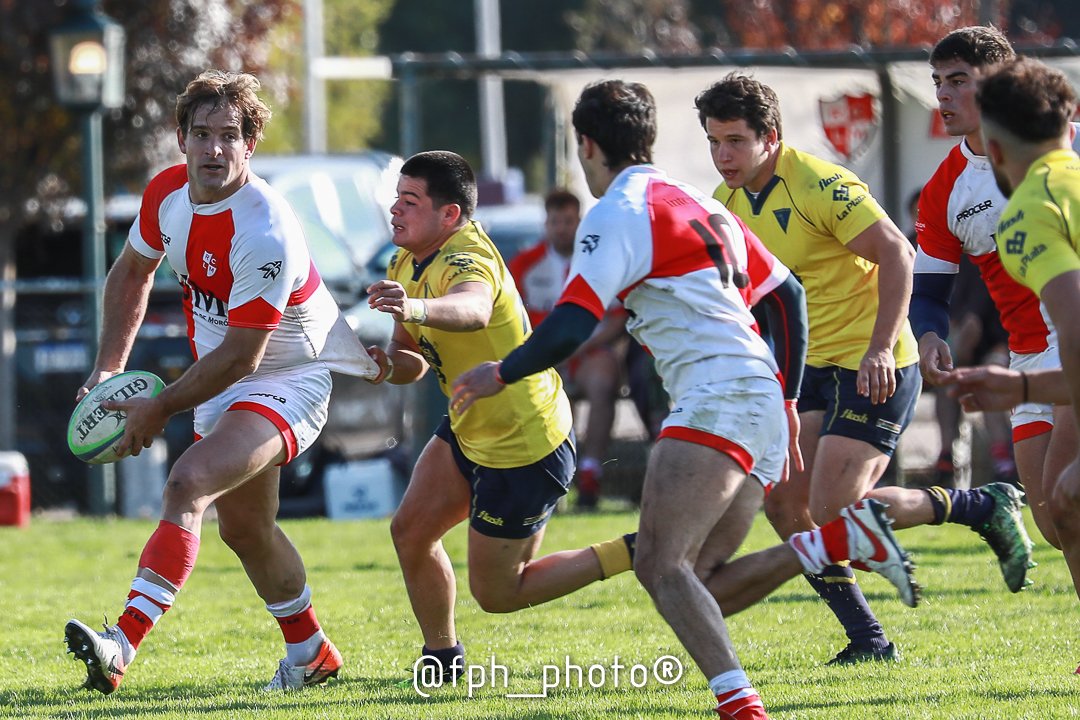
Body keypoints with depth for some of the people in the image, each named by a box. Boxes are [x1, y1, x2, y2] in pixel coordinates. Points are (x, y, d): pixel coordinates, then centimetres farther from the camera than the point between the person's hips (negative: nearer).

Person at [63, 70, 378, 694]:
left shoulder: (265, 233, -30)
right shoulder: (167, 193, -7)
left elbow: (241, 355, -26)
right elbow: (133, 272, 14)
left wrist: (159, 409, -18)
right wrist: (109, 366, 5)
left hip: (289, 379, -9)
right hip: (223, 383, 9)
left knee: (189, 484, -28)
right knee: (243, 528, 19)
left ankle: (122, 648, -38)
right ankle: (312, 652, 41)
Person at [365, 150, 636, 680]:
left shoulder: (468, 259, -27)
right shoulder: (405, 266, 3)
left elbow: (472, 309, -53)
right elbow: (416, 358, 10)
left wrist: (417, 308, -74)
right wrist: (390, 366, -15)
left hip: (524, 446, -9)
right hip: (469, 431, 9)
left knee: (497, 593, -1)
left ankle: (638, 553, 4)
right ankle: (443, 656, 24)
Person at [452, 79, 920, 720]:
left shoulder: (618, 212, -3)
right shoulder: (699, 204, 25)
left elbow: (571, 327, -11)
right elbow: (788, 296, 27)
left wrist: (501, 374, 5)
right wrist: (785, 400, 31)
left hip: (718, 399, -9)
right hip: (762, 401, 9)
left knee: (661, 564, -20)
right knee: (695, 584, 8)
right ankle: (842, 538, -3)